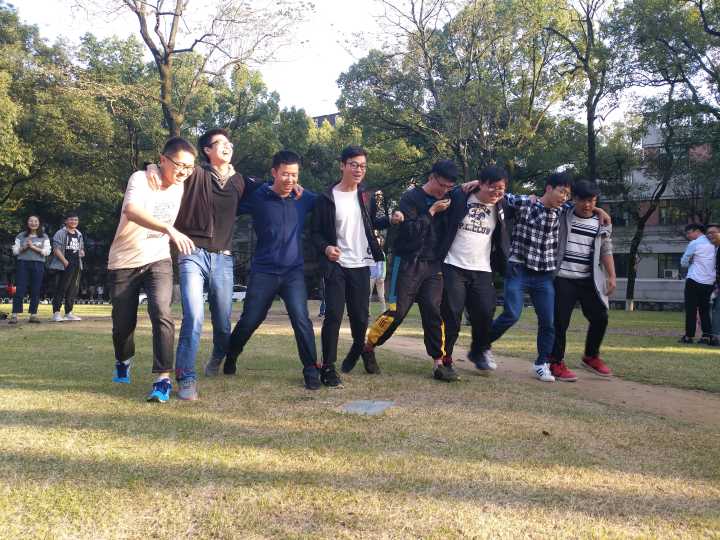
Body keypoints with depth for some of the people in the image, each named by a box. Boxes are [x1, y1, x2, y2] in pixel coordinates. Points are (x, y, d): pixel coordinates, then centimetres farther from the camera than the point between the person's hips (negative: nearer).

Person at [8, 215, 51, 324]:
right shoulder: (21, 236, 10)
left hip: (38, 265, 0)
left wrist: (33, 247, -11)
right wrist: (24, 248, -10)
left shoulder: (44, 237, 8)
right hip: (23, 263, 0)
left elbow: (47, 252, -2)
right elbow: (15, 251, 6)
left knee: (35, 290, 1)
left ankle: (33, 314, 7)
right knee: (20, 289, -5)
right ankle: (14, 315, -6)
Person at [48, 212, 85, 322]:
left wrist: (82, 252, 4)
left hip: (76, 266, 7)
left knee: (73, 290, 9)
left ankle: (69, 313, 17)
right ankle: (56, 313, -6)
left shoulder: (79, 235, 19)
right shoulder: (60, 233, -4)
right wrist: (65, 262, -18)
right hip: (63, 266, -7)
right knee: (61, 289, -9)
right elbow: (56, 249, -11)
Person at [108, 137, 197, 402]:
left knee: (162, 314, -21)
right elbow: (131, 211, -41)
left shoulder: (181, 185, -2)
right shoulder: (140, 179, -19)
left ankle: (163, 379, -16)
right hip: (124, 263, -2)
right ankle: (123, 361, 41)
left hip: (158, 261, 2)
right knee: (123, 321, 9)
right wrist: (169, 229, -53)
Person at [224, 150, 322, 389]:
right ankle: (229, 358, 33)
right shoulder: (257, 197, -4)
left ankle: (311, 370, -1)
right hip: (263, 271, -1)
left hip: (294, 271, 1)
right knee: (249, 321, 6)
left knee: (301, 319, -13)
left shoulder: (304, 198, 3)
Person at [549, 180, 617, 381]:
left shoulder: (602, 222, 8)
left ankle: (591, 357, 24)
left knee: (600, 317, 2)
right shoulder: (563, 216, 1)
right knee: (560, 321, -4)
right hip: (563, 279, -3)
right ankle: (556, 364, 7)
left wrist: (612, 276, 3)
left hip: (589, 280, 3)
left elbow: (606, 251, 10)